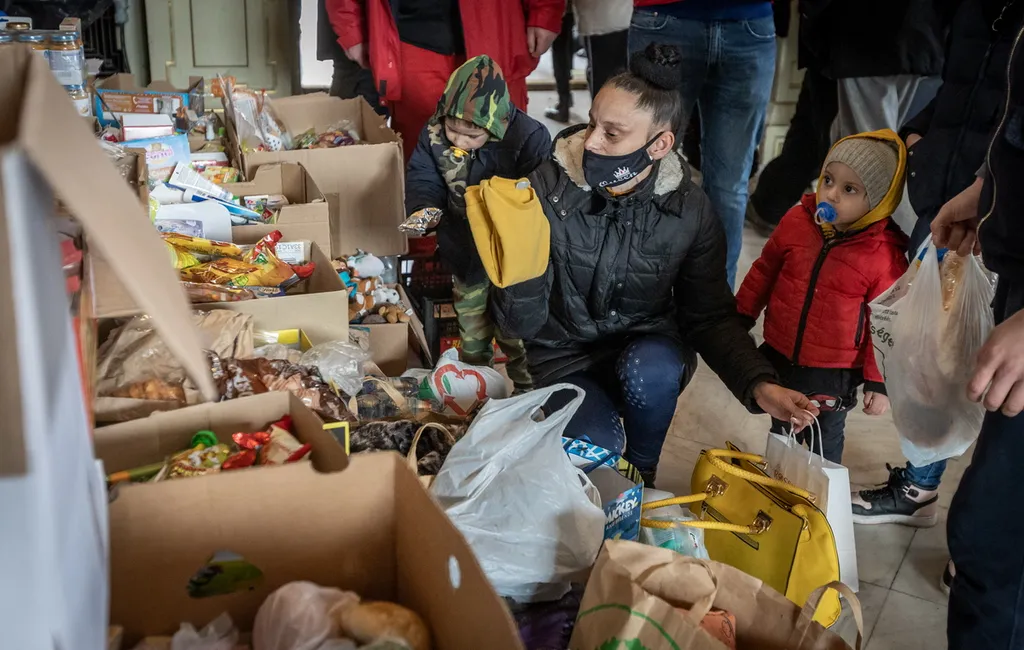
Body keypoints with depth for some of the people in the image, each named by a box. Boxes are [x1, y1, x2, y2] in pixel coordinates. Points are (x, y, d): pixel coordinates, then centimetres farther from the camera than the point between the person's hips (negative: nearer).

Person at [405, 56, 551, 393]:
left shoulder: (529, 138, -27)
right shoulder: (434, 132, -13)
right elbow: (422, 176, -6)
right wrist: (424, 208, -27)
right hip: (464, 251, 4)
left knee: (513, 330, 10)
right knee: (471, 326, 24)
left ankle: (527, 389, 32)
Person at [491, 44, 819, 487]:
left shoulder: (690, 211, -13)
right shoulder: (547, 189, -18)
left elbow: (711, 316, -4)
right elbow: (522, 324, -16)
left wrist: (759, 385, -21)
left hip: (649, 348, 2)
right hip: (566, 357, -1)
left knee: (649, 369, -33)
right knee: (598, 446, -29)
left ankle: (642, 472, -1)